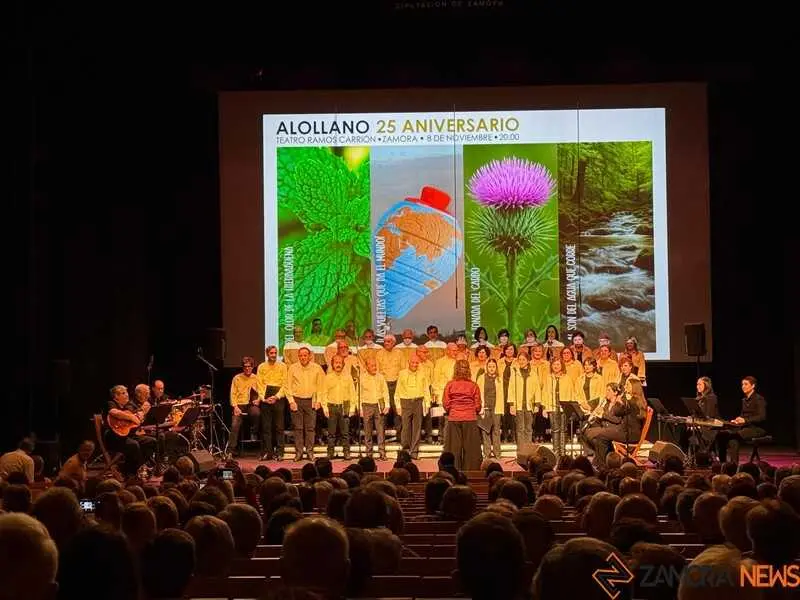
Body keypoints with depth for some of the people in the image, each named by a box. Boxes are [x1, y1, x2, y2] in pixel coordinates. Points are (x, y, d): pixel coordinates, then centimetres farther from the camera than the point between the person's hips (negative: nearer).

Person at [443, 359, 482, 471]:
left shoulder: (449, 385, -2)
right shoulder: (473, 386, -3)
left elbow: (446, 404, 1)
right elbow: (477, 405, 2)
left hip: (453, 419, 1)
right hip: (470, 419, -1)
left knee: (454, 448, 5)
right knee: (470, 448, 5)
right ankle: (470, 470, 5)